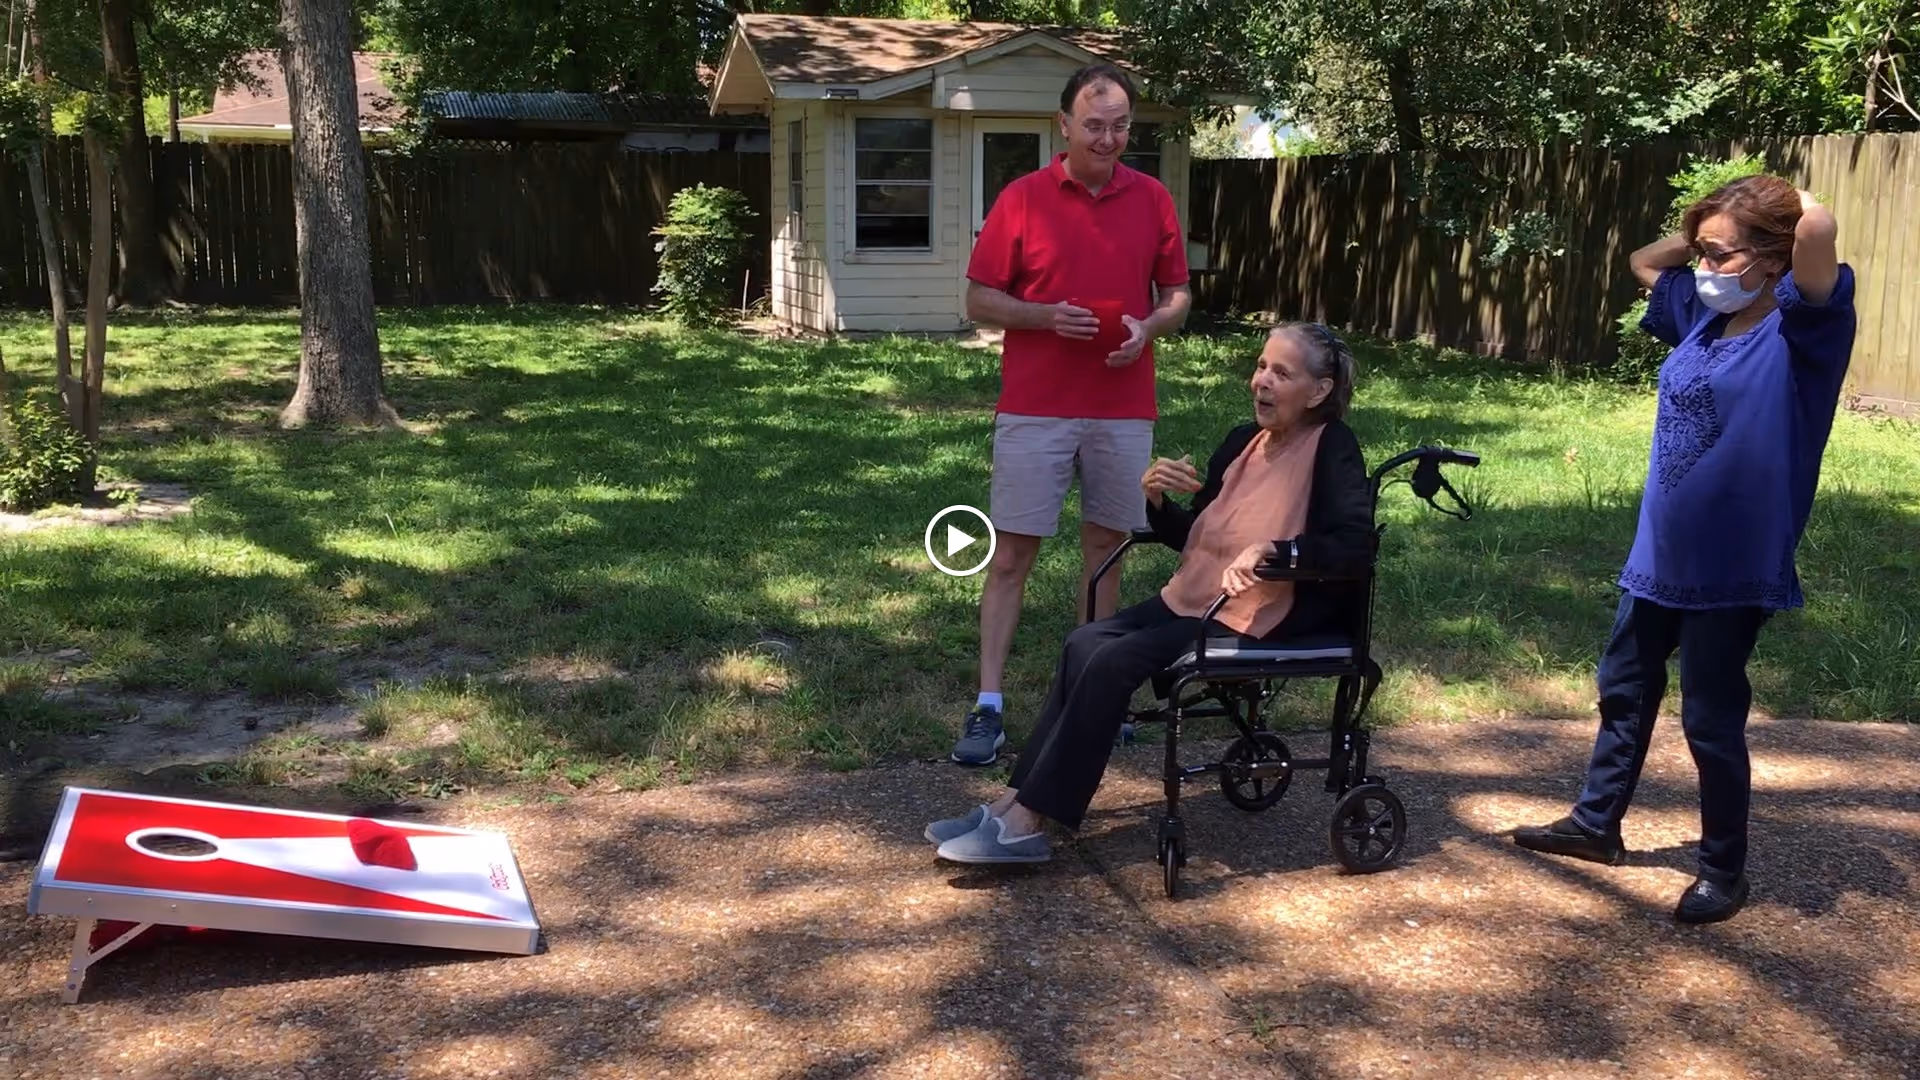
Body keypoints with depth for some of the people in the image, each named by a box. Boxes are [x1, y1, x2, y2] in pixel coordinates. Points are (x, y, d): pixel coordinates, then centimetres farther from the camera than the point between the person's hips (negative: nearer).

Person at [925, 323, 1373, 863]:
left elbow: (1356, 546, -24)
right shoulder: (1243, 441, 11)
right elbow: (1190, 538, 15)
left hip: (1264, 622, -8)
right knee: (1084, 643, -11)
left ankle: (1026, 823, -17)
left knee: (1114, 661, -21)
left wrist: (1270, 549, -34)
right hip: (1193, 599, 8)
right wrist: (1156, 498, -4)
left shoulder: (1333, 448, -11)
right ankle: (1016, 801, -12)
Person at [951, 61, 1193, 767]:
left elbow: (1178, 296, 12)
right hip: (1034, 410, -2)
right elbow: (979, 299, 0)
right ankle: (988, 707, 1)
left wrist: (1149, 327, -10)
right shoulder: (1022, 198, -1)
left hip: (1123, 411, 3)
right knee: (1012, 552, -2)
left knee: (1104, 547, 10)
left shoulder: (1153, 200, 6)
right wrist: (1046, 317, -17)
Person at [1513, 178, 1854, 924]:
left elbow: (1819, 227, -35)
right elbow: (1644, 261, 23)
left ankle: (1724, 871, 25)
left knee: (1711, 719, 6)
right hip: (1659, 555, 7)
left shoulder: (1799, 332, -17)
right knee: (1625, 688, 19)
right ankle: (1597, 824, 37)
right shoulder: (1703, 315, 4)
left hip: (1733, 569, -7)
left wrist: (1780, 198, -14)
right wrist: (1705, 231, 6)